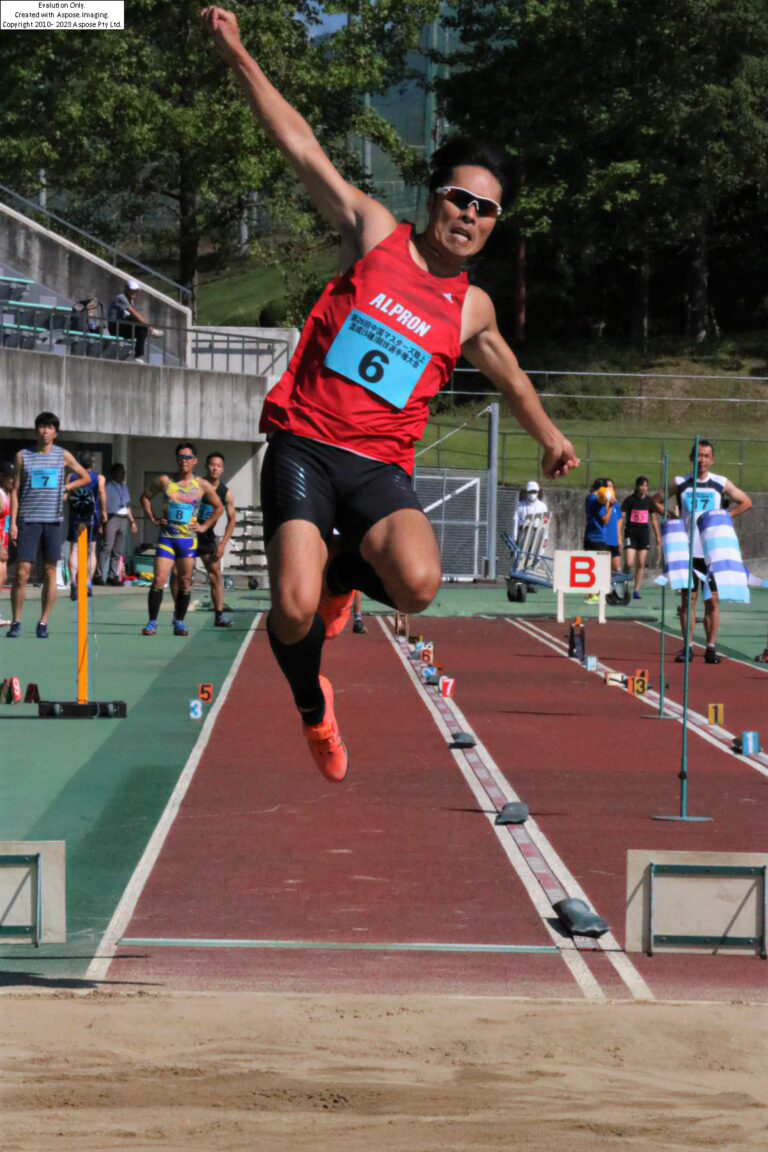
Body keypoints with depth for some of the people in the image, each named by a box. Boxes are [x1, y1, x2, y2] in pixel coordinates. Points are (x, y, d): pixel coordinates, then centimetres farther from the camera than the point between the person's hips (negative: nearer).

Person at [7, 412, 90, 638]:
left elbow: (85, 477, 18)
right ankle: (16, 622, 2)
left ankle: (43, 623, 9)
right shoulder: (23, 456, 5)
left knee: (50, 572, 2)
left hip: (53, 520, 1)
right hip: (28, 519, -1)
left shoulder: (63, 456, 7)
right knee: (22, 572, -7)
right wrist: (13, 522, -2)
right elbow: (15, 490, 5)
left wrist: (65, 488, 3)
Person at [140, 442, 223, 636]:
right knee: (159, 580, -10)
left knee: (185, 582, 4)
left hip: (188, 539, 1)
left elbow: (219, 507, 14)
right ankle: (152, 622, -7)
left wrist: (205, 526, 5)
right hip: (166, 537, -1)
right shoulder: (164, 481, 1)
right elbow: (145, 496, 15)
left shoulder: (202, 485, 3)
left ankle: (179, 622, 14)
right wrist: (153, 520, 6)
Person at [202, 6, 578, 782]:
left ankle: (342, 573, 9)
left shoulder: (472, 309, 14)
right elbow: (300, 146, 5)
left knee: (417, 584, -29)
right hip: (304, 444, -2)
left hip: (380, 465, 2)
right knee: (295, 612, -21)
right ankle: (312, 704, 15)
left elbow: (507, 373, 36)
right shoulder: (374, 235, 6)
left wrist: (548, 436, 48)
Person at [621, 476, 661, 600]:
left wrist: (658, 536, 16)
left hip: (644, 534, 3)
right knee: (629, 563, -13)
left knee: (641, 564, 2)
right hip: (631, 533, -3)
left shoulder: (650, 501, 6)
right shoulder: (630, 500, -5)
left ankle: (637, 591, 9)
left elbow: (654, 519, 15)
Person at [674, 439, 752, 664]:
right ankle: (687, 646, 6)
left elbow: (746, 503, 12)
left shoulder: (721, 484, 3)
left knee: (713, 600, 0)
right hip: (688, 550, 0)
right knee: (687, 599, 1)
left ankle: (711, 647, 5)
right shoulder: (680, 483, 3)